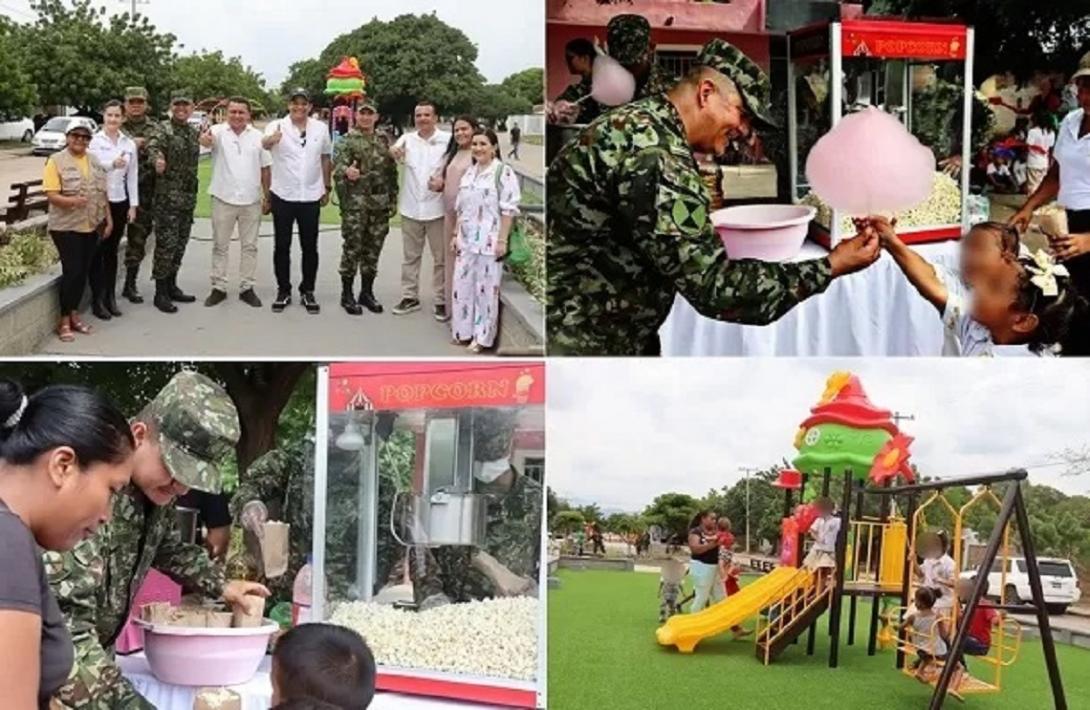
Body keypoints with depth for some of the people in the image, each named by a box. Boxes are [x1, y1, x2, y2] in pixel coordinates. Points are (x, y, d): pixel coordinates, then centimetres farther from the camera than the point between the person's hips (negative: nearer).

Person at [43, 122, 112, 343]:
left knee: (83, 271, 9)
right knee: (72, 271, -9)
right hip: (66, 227, -6)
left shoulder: (95, 162, 12)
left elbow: (103, 193, 17)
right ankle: (64, 321, 1)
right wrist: (72, 201, -31)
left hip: (91, 226, 6)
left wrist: (108, 219, 12)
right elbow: (51, 195, -14)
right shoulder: (56, 161, -7)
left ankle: (74, 314, 22)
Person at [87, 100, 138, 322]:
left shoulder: (129, 144, 7)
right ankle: (97, 300, 3)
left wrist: (133, 204, 5)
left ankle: (111, 297, 17)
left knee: (112, 251, 10)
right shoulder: (94, 141, -4)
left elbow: (132, 176, 9)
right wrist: (112, 164, -29)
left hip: (120, 202, 4)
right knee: (98, 251, -1)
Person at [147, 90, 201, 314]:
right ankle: (160, 293, -1)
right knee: (166, 244, -6)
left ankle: (171, 286, 23)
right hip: (167, 196, -7)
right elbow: (153, 145, -29)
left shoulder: (193, 132, 13)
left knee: (180, 244, 12)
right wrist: (158, 158, -50)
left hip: (188, 197, 7)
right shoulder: (164, 128, -9)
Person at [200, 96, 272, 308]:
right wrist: (205, 140, -54)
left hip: (251, 201, 2)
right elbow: (208, 141, -30)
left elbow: (265, 168, 7)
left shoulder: (258, 136, 2)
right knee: (220, 245, 7)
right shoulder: (219, 131, -6)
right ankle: (218, 288, 15)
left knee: (249, 246, 8)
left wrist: (267, 196, 5)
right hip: (223, 199, -2)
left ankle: (247, 287, 17)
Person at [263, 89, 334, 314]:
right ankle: (283, 291, 17)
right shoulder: (277, 126, -9)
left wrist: (327, 188, 11)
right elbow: (265, 145, -31)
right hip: (282, 196, -2)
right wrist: (271, 140, -55)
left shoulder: (321, 128, 1)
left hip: (311, 197, 2)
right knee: (282, 246, 7)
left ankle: (308, 292, 18)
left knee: (310, 247, 8)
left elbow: (326, 158, 13)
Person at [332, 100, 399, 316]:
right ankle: (347, 294, 7)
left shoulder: (383, 141, 12)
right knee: (352, 248, -2)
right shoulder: (348, 140, -3)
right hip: (355, 203, -5)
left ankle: (367, 292, 20)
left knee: (373, 249, 10)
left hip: (380, 205, 5)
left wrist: (393, 200, 12)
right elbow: (337, 166, -15)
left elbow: (392, 172, 16)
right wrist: (346, 171, -39)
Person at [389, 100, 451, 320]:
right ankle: (410, 297, 23)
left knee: (441, 258, 4)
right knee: (411, 256, 12)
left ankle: (441, 301, 13)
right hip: (411, 208, 3)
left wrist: (443, 183, -19)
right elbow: (396, 153, -15)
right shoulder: (407, 139, 3)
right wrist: (395, 152, -39)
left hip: (437, 208, -2)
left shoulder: (448, 140, -4)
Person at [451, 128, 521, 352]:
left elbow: (509, 210, -11)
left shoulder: (503, 173, -8)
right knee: (462, 284, 8)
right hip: (466, 240, 7)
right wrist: (455, 235, 14)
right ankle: (464, 331, 20)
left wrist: (502, 240, -15)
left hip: (489, 242, -7)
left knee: (486, 288, 0)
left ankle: (482, 336, 9)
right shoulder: (469, 173, 13)